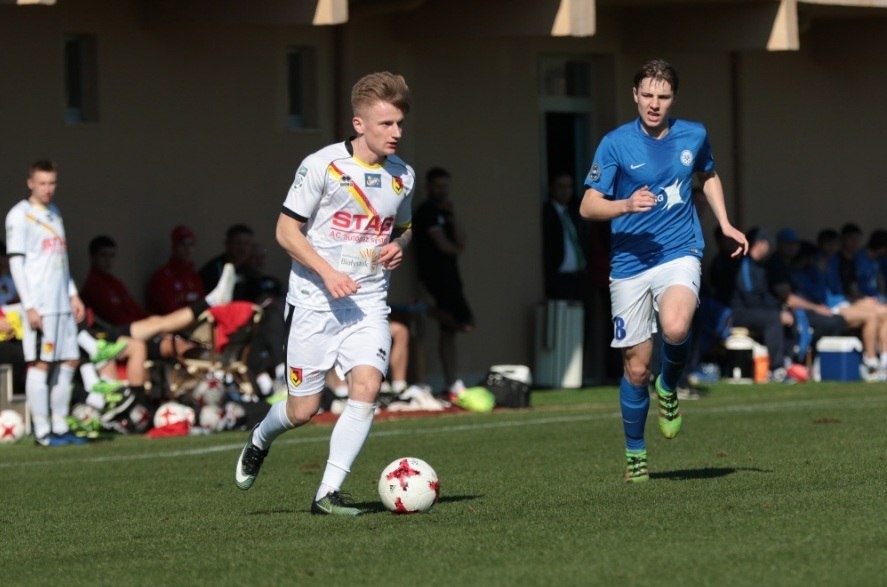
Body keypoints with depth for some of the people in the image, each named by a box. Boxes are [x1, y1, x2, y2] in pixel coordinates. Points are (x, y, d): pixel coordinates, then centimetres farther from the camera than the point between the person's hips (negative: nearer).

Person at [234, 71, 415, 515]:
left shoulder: (403, 176, 5)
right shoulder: (322, 165, -10)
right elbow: (286, 230, -7)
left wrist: (398, 246, 0)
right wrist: (327, 272, -19)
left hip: (369, 302, 3)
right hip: (314, 300, -3)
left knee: (366, 387, -20)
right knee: (303, 410, 1)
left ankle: (328, 493, -14)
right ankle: (259, 441, 38)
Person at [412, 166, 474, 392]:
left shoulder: (443, 212, 19)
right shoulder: (427, 212, -8)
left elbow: (461, 242, 9)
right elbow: (442, 245, -14)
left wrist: (452, 217, -1)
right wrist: (456, 250, 6)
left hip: (448, 274, 9)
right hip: (436, 274, -9)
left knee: (448, 330, 8)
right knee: (465, 322, -17)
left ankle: (451, 382, 8)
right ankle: (431, 311, 0)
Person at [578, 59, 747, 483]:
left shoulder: (693, 136, 3)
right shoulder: (615, 144, -5)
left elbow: (708, 176, 25)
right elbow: (588, 207, -7)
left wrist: (725, 224, 16)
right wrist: (627, 205, -25)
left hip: (680, 253, 0)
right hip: (629, 262, 0)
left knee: (676, 328, -31)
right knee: (636, 366, 2)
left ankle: (669, 386, 2)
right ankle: (634, 453, 23)